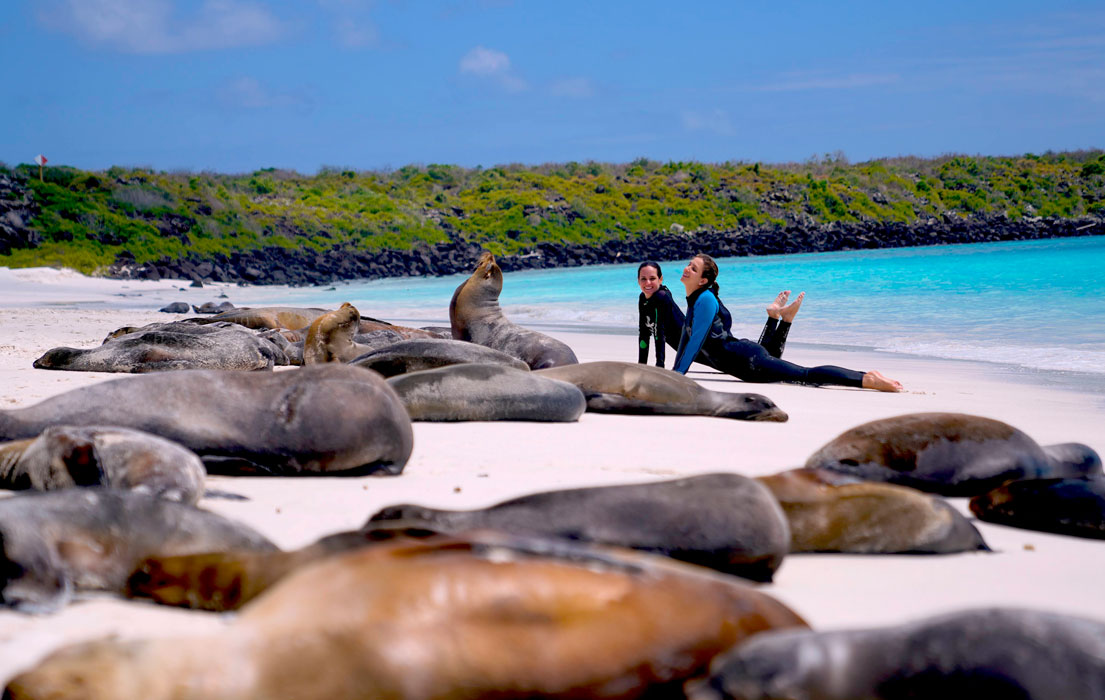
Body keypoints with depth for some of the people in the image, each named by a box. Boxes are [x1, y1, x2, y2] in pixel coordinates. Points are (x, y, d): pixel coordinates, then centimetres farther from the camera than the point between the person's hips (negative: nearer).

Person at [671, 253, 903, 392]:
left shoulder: (705, 300, -13)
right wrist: (675, 371, 24)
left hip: (749, 360, -9)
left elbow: (697, 340, -17)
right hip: (743, 361, 9)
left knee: (807, 375, -18)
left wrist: (678, 374, -16)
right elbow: (687, 335, 24)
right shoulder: (693, 300, 14)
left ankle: (867, 379, -27)